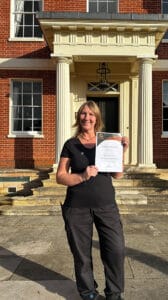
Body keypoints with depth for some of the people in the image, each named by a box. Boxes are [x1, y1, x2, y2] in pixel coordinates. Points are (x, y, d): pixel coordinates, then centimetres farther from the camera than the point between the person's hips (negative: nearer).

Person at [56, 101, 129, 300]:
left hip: (106, 205, 2)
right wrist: (82, 176, -17)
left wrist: (121, 152, -7)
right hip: (77, 208, -1)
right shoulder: (71, 145, 3)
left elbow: (117, 175, 7)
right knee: (82, 254, 8)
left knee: (116, 249, -1)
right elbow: (60, 177, -1)